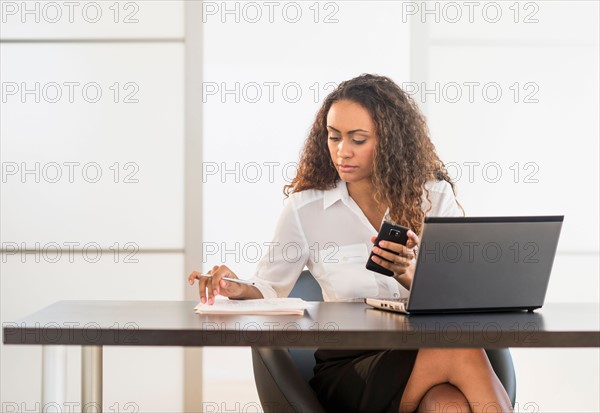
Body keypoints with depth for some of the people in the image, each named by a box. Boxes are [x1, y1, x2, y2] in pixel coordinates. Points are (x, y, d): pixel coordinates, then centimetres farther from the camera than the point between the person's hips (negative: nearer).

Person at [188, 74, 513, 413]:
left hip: (426, 352, 2)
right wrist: (239, 290, -15)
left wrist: (410, 275, -19)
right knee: (460, 350, -32)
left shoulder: (434, 196, 7)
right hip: (347, 369, -1)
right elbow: (269, 290, 8)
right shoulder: (305, 208, 4)